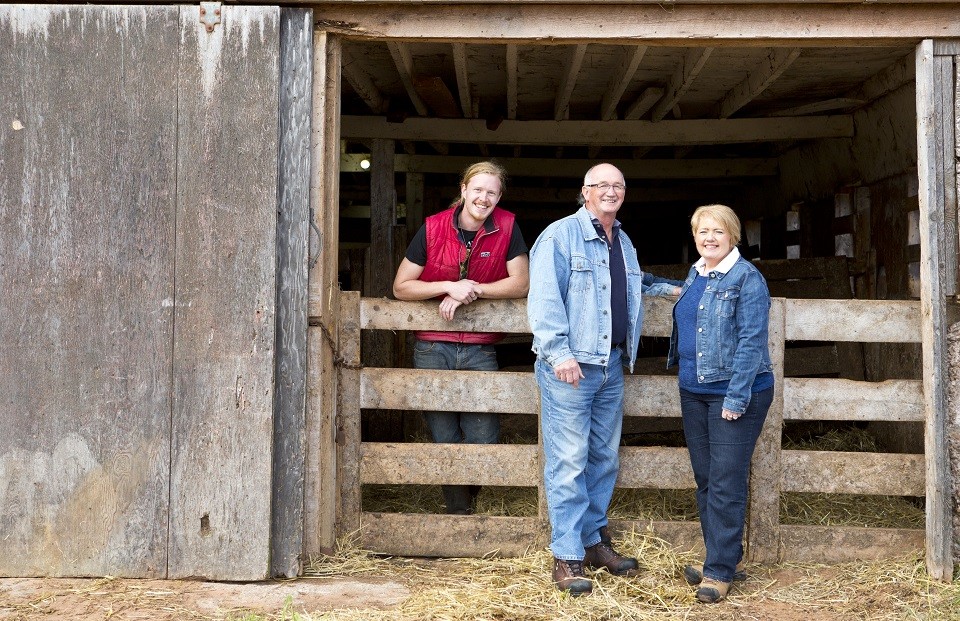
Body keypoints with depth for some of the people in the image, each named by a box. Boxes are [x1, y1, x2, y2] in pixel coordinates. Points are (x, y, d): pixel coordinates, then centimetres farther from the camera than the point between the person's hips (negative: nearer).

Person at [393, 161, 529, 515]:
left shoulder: (507, 227, -2)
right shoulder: (433, 228, -3)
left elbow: (521, 284, -4)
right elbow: (401, 287, -2)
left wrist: (472, 290, -13)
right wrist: (450, 287, -15)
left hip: (480, 350, 0)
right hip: (433, 349, 0)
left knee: (484, 439, -1)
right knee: (444, 439, 4)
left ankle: (469, 500, 29)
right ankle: (458, 512, 23)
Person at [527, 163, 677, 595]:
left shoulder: (624, 243, 18)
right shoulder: (560, 235, -7)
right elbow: (544, 298, -15)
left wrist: (672, 289, 21)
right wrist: (559, 352, -23)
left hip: (611, 365, 8)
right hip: (570, 366, -8)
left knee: (604, 459, 14)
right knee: (568, 463, -5)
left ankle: (594, 540, 26)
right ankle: (567, 557, 1)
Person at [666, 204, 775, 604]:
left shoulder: (747, 279, -12)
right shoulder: (696, 275, 12)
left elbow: (751, 341, -17)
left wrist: (736, 397, -20)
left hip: (735, 392, -8)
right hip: (693, 391, 8)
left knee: (725, 484, -4)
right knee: (705, 480, 12)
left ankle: (720, 570, 5)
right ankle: (729, 558, 25)